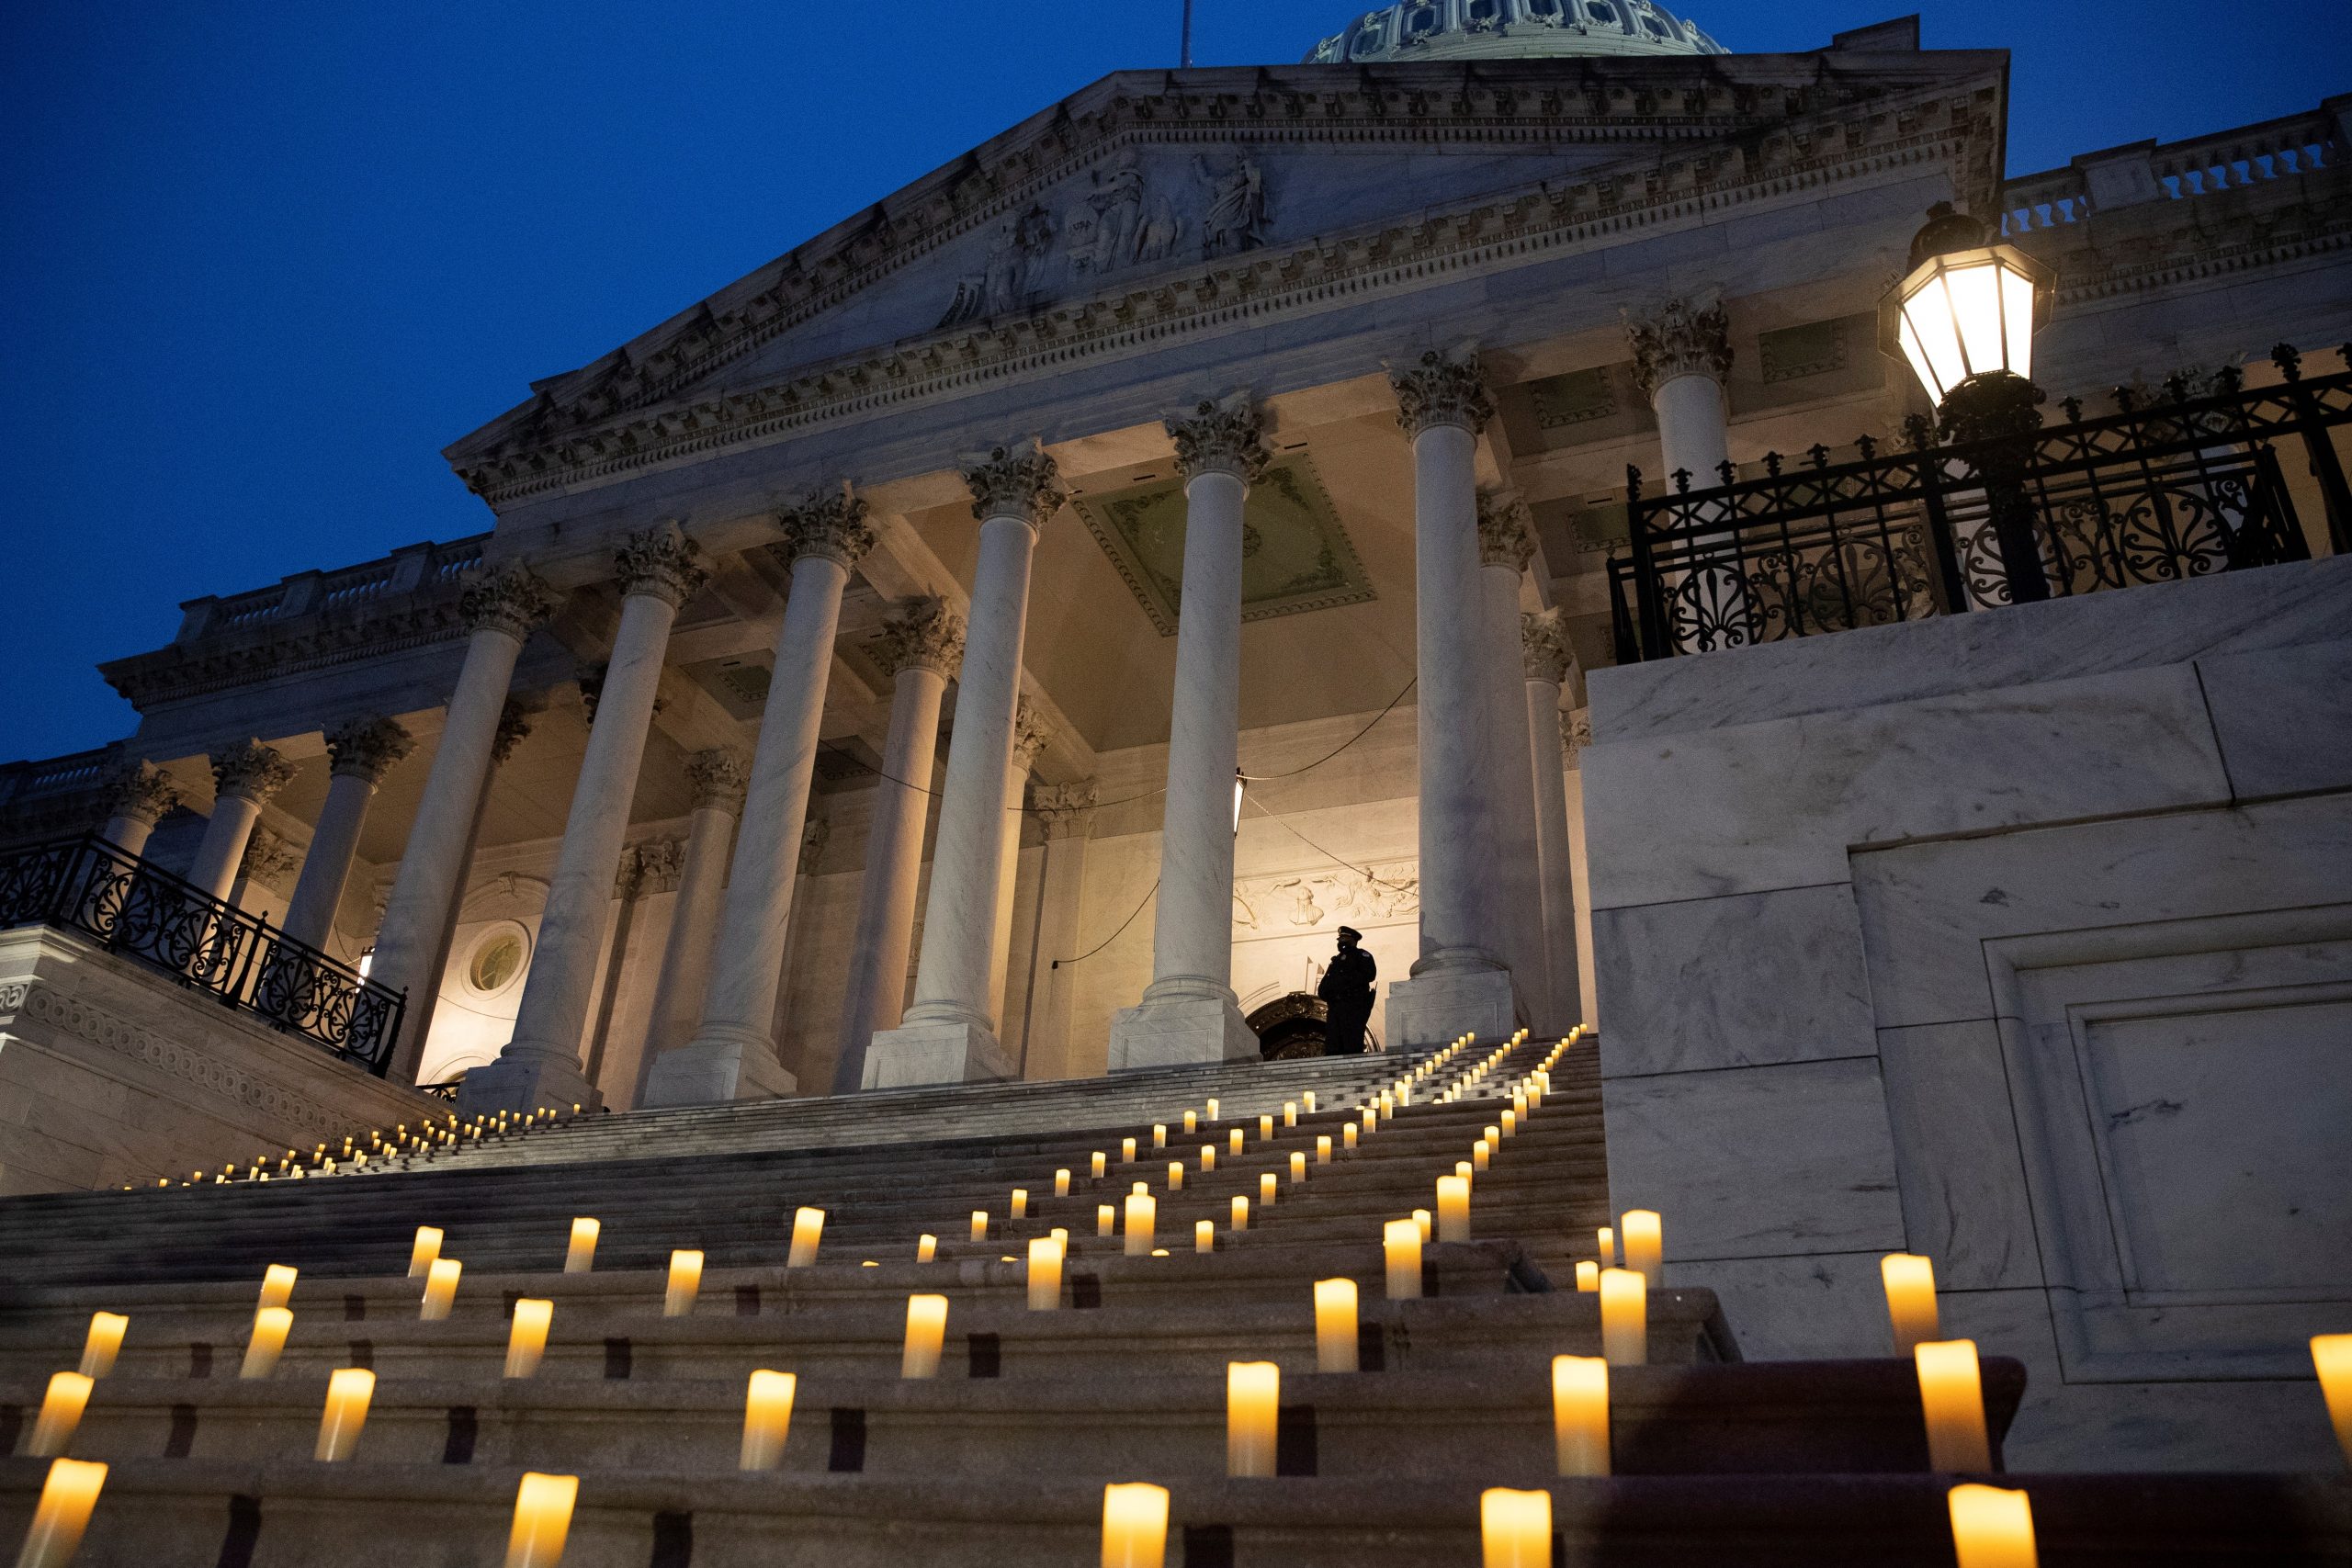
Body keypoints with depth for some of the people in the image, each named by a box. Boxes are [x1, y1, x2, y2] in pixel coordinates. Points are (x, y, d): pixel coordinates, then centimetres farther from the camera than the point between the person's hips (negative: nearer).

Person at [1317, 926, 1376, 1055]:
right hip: (1334, 1008, 7)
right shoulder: (1336, 960, 28)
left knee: (1352, 1047, -13)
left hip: (1353, 1007, -7)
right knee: (1332, 1048, 0)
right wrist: (1323, 990, 2)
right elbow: (1324, 985, 24)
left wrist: (1347, 981, -15)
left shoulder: (1362, 956, 8)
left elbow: (1369, 974, -10)